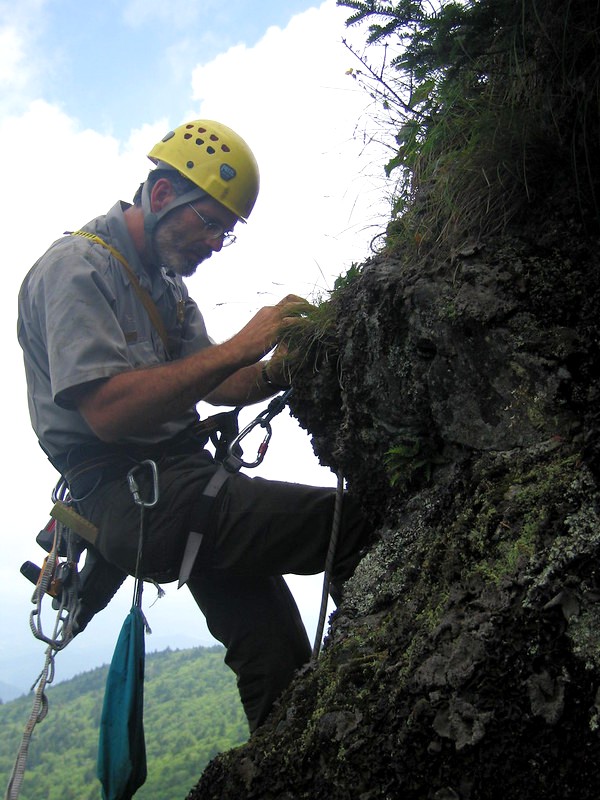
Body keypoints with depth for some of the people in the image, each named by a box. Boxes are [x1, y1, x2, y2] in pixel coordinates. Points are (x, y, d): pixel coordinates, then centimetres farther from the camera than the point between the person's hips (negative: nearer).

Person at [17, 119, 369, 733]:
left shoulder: (163, 280, 22)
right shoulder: (76, 267, -8)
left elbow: (209, 386, 20)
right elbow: (107, 411, -22)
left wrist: (277, 369, -2)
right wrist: (237, 349, -21)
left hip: (185, 483, 9)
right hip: (127, 497, -9)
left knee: (280, 671, 5)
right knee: (360, 523, -22)